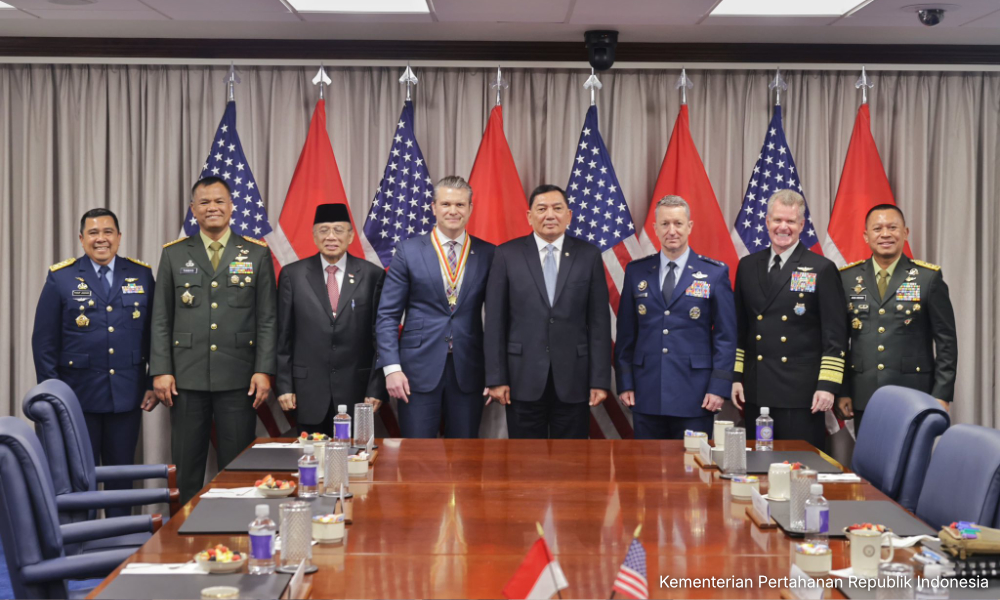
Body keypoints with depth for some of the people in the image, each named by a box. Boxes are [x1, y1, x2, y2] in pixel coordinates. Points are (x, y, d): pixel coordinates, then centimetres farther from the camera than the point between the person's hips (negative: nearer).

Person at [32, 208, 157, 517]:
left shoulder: (141, 275, 6)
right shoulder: (61, 277, 0)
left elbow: (154, 333, 8)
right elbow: (44, 341, 0)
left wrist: (154, 383, 2)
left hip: (127, 394, 2)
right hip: (78, 395, -1)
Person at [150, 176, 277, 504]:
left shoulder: (257, 254, 6)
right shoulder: (174, 254, 8)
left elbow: (267, 319, 3)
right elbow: (161, 319, 7)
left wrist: (264, 370, -5)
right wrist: (160, 370, -2)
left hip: (238, 379, -1)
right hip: (187, 378, 1)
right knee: (187, 467, 6)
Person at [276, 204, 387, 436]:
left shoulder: (372, 275, 1)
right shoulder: (292, 275, 4)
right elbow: (283, 337, 5)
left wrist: (376, 389, -2)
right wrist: (284, 386, 0)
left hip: (356, 390, 0)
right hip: (308, 391, 1)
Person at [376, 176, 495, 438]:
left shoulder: (488, 254, 5)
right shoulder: (408, 251, 1)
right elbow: (387, 315, 1)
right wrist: (392, 367, -8)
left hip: (468, 371, 1)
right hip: (419, 369, -1)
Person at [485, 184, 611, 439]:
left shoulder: (589, 255, 3)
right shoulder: (508, 255, 2)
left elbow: (599, 322, 2)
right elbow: (495, 321, 1)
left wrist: (600, 380, -3)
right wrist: (496, 378, -4)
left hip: (573, 379, 1)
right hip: (523, 379, 0)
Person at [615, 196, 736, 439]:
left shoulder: (715, 273, 1)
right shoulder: (636, 271, 8)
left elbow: (726, 335, 0)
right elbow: (626, 332, 10)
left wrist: (719, 387, -6)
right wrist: (624, 383, 4)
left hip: (694, 396, -2)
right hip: (646, 395, 2)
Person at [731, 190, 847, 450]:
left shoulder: (822, 270, -2)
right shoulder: (748, 266, 11)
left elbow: (835, 336, -4)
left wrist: (828, 385, -11)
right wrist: (736, 376, 9)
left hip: (802, 394, -4)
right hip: (756, 392, 4)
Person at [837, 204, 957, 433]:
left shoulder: (929, 277, 1)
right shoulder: (848, 278, 6)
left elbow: (946, 340, 1)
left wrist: (942, 395, -5)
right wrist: (841, 392, 5)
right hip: (863, 399, 2)